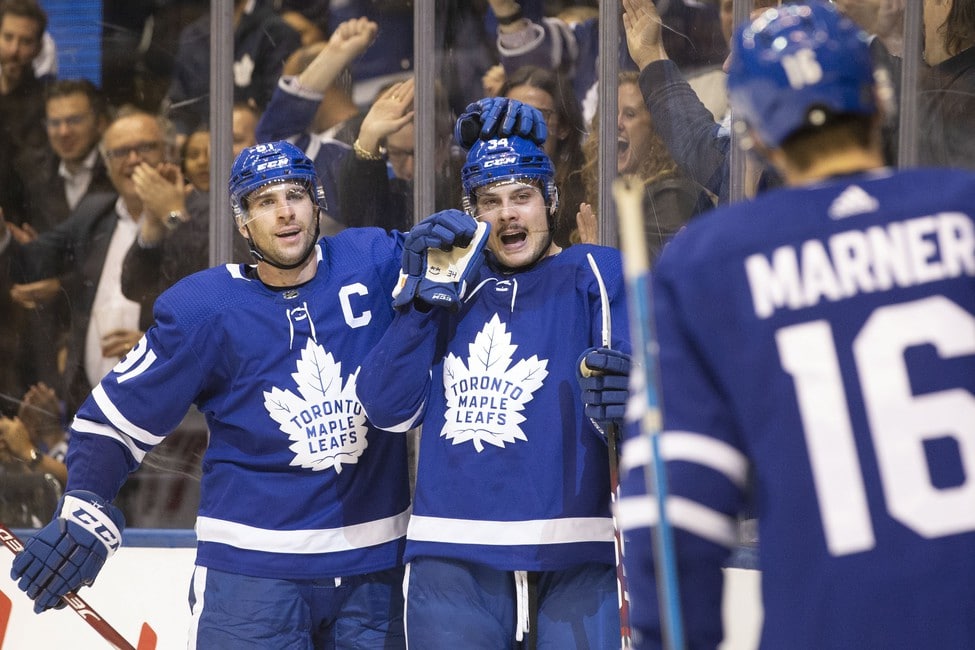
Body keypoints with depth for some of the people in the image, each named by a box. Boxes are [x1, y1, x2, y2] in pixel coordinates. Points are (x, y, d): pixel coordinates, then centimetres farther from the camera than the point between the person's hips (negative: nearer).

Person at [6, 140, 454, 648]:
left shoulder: (371, 265, -2)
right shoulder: (202, 309, -6)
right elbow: (114, 416, -1)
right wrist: (84, 515, -15)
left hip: (370, 564, 3)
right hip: (252, 563, -3)